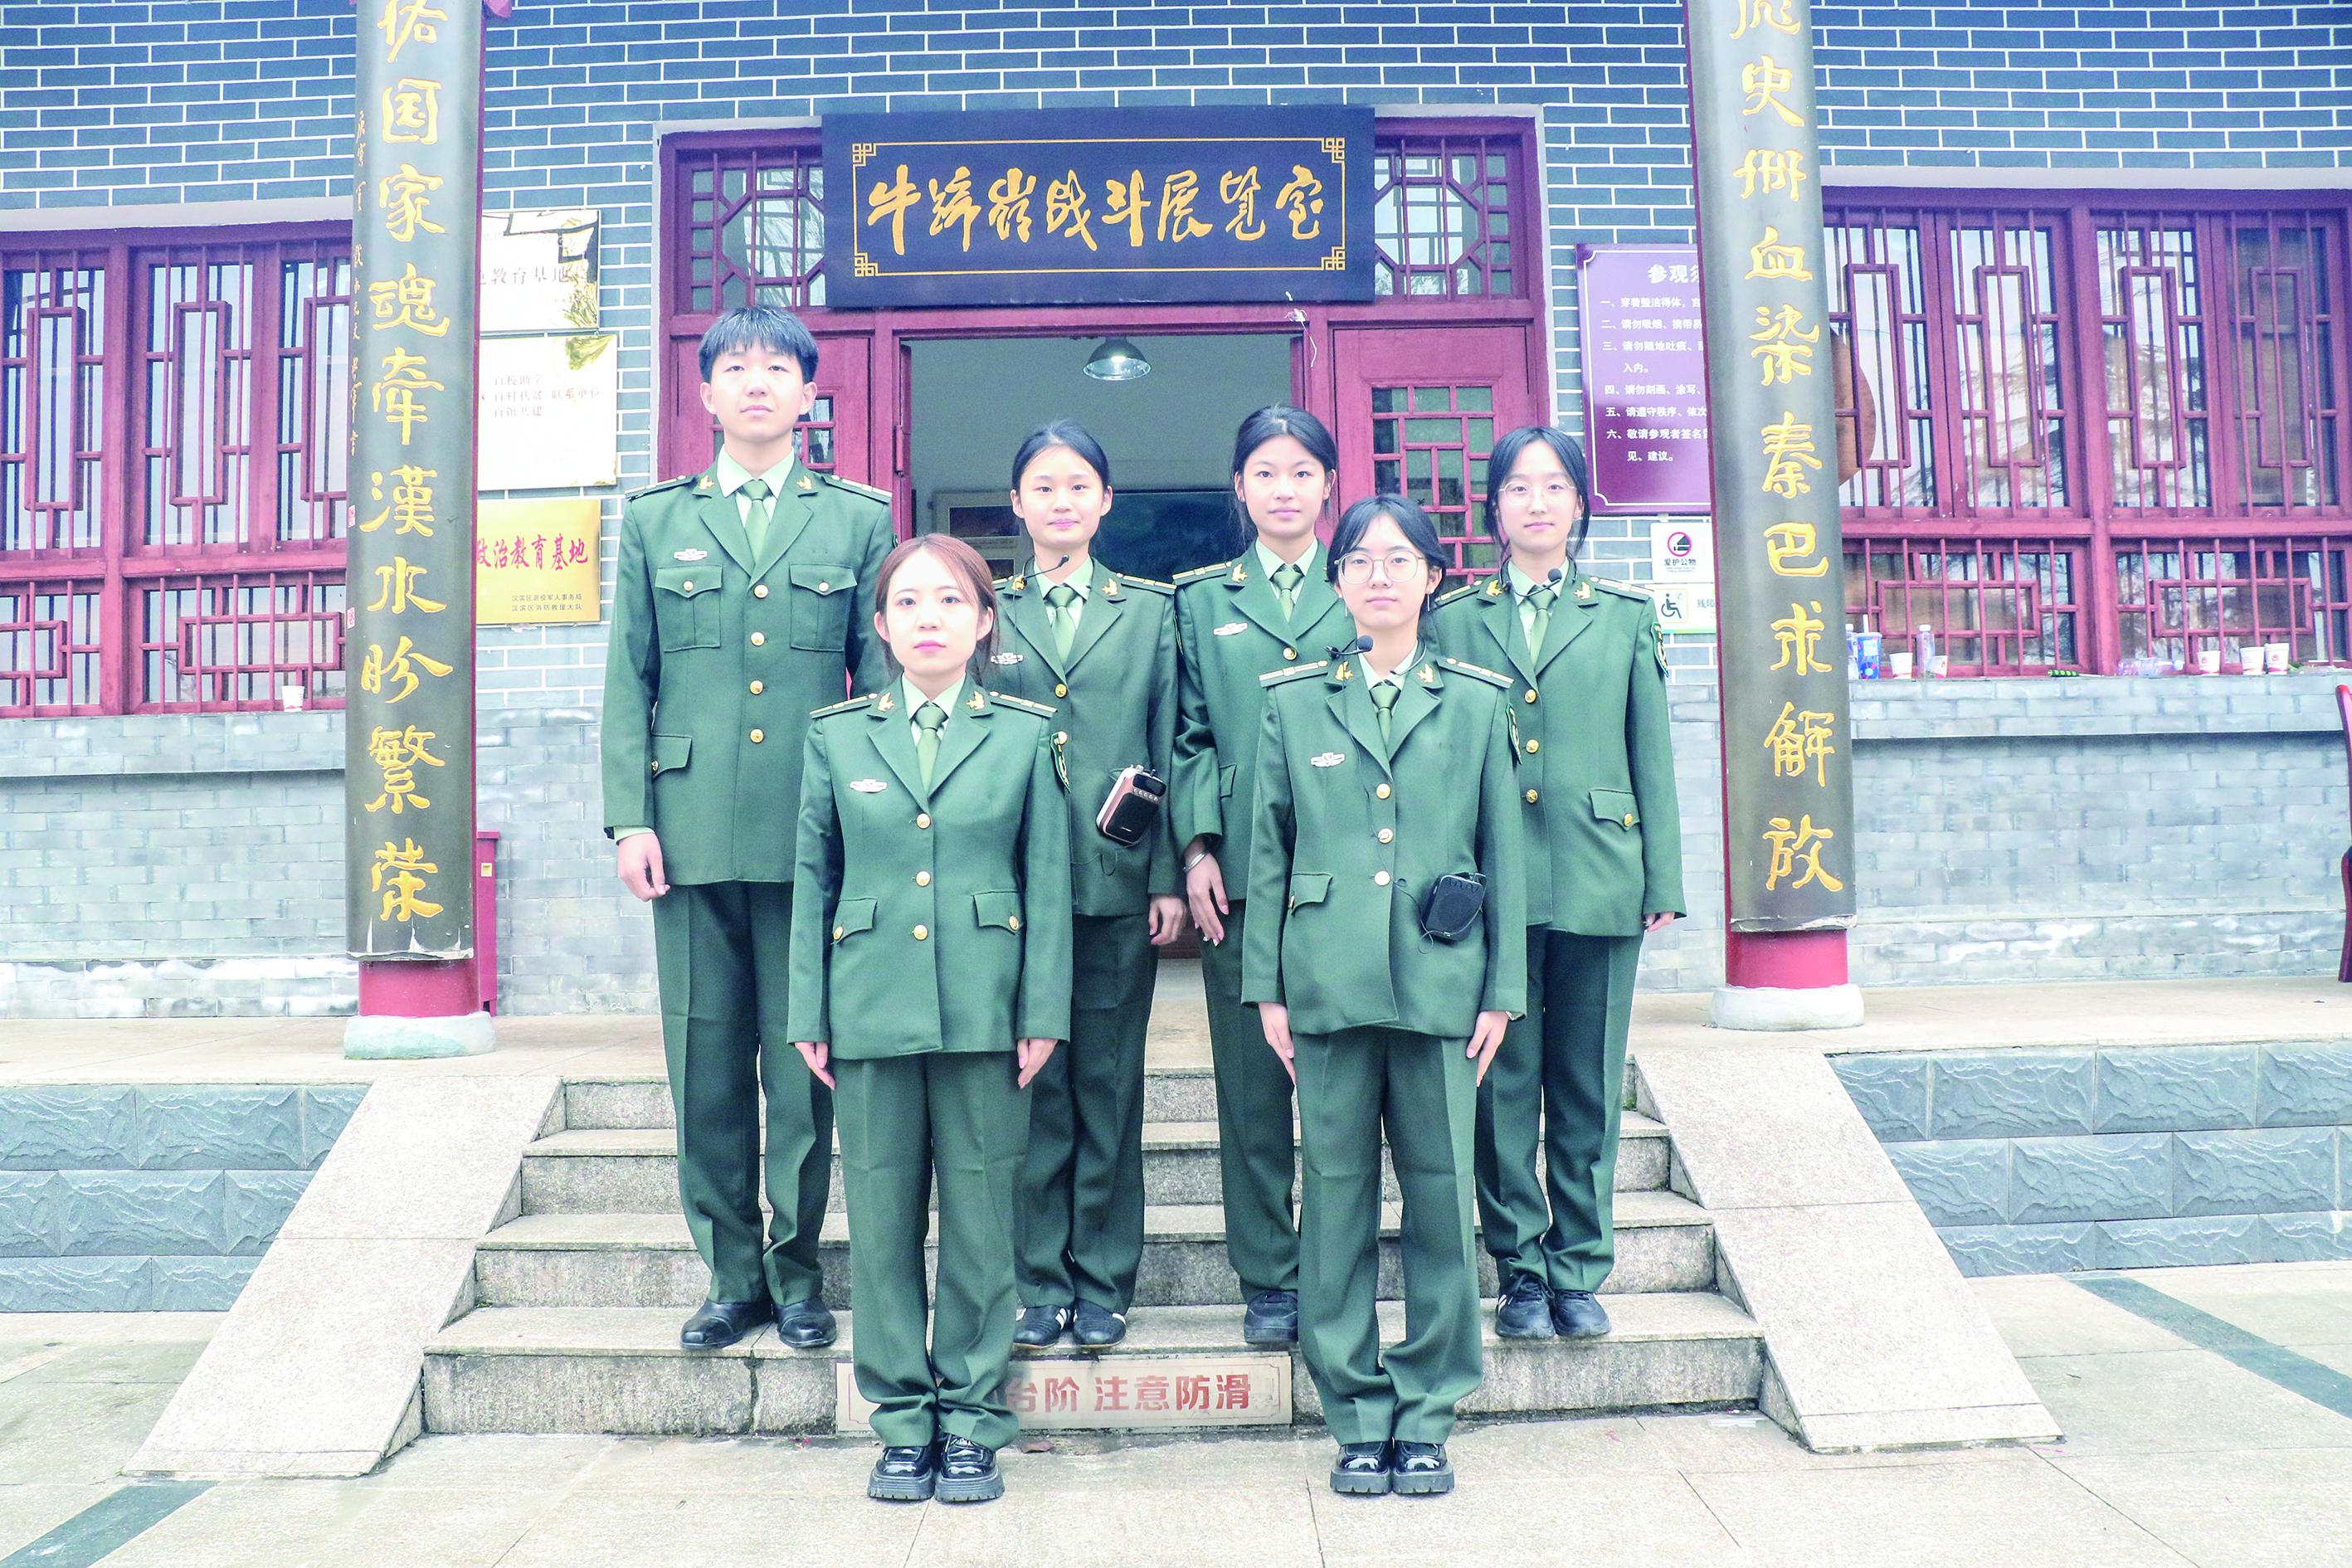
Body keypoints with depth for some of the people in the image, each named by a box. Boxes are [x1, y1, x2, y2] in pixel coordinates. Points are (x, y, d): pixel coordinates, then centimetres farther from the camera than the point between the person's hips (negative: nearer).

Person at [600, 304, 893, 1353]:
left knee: (803, 1065, 4)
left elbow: (882, 677, 7)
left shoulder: (859, 518, 9)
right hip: (693, 830, 2)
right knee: (706, 1065, 6)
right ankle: (731, 1277, 19)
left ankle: (797, 1274, 18)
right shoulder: (655, 520, 12)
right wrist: (629, 818, 1)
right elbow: (629, 680, 10)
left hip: (813, 831, -1)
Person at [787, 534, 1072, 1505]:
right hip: (872, 1012, 1)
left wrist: (1043, 1013, -3)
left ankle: (971, 1421, 18)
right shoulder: (837, 734, 9)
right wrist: (809, 1015, 5)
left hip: (985, 1013, -1)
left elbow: (1048, 880, 3)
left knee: (980, 1218, 4)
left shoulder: (1025, 733, 5)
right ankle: (902, 1421, 20)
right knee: (882, 1217, 6)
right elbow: (814, 880, 10)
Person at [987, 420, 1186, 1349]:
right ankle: (1039, 1282, 17)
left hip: (1118, 882, 0)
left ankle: (1104, 1284, 18)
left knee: (1109, 1082, 6)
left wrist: (1169, 877, -1)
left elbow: (1169, 749, 6)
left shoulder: (1150, 611, 9)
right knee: (1032, 1084, 5)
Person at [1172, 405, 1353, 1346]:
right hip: (1241, 873, 1)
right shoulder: (1202, 598, 13)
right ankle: (1267, 1279, 14)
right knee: (1251, 1083, 3)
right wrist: (1197, 849, -2)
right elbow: (1190, 736, 9)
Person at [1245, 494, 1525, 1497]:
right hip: (1329, 983, 0)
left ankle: (1427, 1416, 17)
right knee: (1337, 1196, 4)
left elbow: (1502, 852, 8)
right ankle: (1357, 1419, 17)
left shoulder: (1476, 702, 8)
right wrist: (1266, 987, 3)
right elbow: (1269, 851, 7)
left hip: (1439, 982, 0)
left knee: (1441, 1193, 3)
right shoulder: (1294, 701, 8)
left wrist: (1501, 990, 3)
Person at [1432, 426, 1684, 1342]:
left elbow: (1652, 756, 9)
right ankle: (1520, 1271, 17)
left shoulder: (1626, 616, 11)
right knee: (1504, 1086, 4)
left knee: (1589, 1087, 8)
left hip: (1599, 880, 1)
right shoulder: (1453, 619, 8)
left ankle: (1580, 1270, 19)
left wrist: (1664, 881, 3)